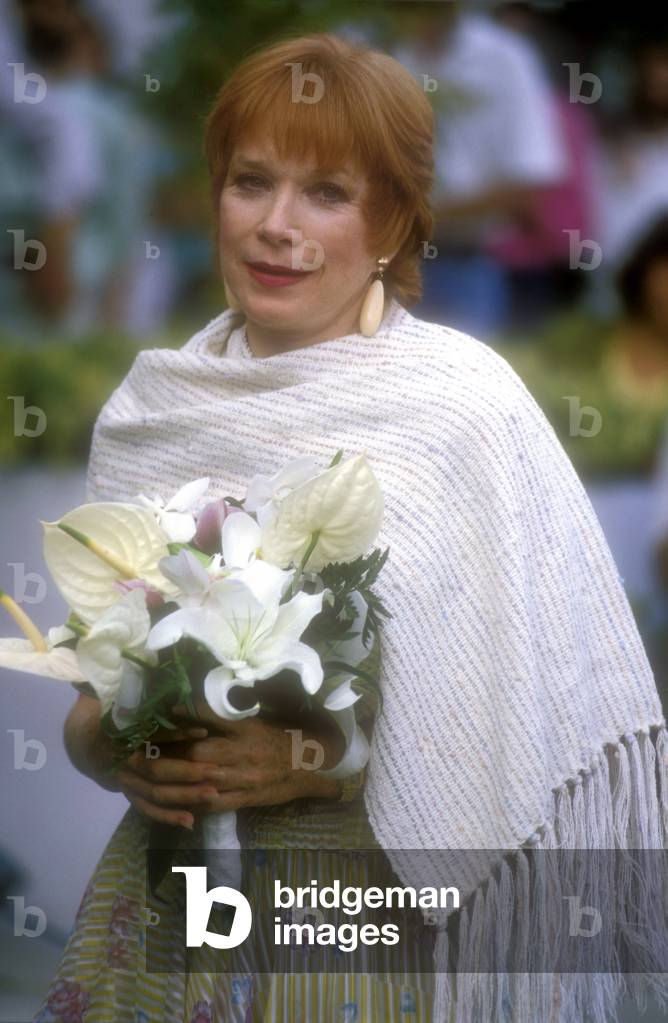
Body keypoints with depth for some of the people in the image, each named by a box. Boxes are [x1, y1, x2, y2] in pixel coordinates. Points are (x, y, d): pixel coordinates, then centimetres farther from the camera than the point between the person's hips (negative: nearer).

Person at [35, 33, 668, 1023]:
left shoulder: (466, 402, -8)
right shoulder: (153, 404, 4)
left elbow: (537, 718, -9)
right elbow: (90, 696, 11)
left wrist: (328, 759, -20)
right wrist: (111, 747, -11)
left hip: (379, 934, -4)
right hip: (166, 911, 4)